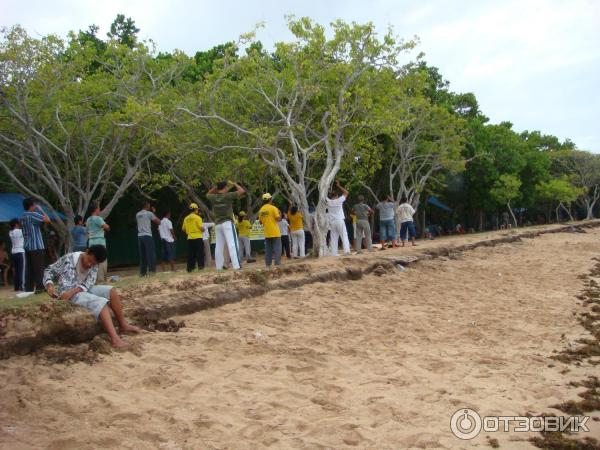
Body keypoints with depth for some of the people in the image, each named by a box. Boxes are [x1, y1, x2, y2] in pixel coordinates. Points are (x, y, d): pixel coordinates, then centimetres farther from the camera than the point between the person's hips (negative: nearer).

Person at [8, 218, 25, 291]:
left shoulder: (10, 233, 9)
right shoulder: (19, 231, -11)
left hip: (13, 253, 7)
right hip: (20, 252, -7)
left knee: (15, 270, 8)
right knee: (21, 270, -6)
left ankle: (16, 286, 9)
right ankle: (22, 286, -11)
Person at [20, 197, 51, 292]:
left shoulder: (23, 217, 14)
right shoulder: (33, 215, -12)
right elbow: (47, 220, -15)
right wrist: (41, 210, -4)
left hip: (27, 247, 8)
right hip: (37, 246, -8)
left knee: (29, 268, 7)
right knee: (39, 268, -5)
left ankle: (29, 288, 8)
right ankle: (40, 287, -7)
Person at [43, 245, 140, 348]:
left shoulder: (93, 265, 0)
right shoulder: (69, 259, -15)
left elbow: (88, 283, -12)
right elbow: (49, 270, -7)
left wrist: (73, 291, -29)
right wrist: (49, 285, -24)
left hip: (83, 289, 7)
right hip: (67, 292, -7)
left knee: (111, 291, -7)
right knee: (100, 303, -27)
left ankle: (123, 325, 1)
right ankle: (114, 338, -39)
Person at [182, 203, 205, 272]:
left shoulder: (186, 218, 8)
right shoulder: (197, 217, -8)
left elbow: (183, 229, 12)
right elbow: (201, 227, -13)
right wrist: (203, 229, 8)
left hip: (190, 238, 5)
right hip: (198, 238, -5)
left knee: (191, 254, 8)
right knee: (200, 253, -1)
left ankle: (190, 267, 7)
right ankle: (200, 266, -6)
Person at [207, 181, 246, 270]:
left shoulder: (213, 197, 7)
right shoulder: (228, 196, -7)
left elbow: (207, 194, 32)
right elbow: (242, 191, -6)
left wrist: (216, 187, 24)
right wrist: (234, 184, 9)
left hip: (217, 224, 6)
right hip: (227, 223, -6)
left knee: (219, 246, 10)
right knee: (232, 245, -12)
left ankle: (219, 266, 13)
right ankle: (236, 266, -20)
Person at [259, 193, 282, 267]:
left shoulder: (261, 210, 7)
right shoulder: (273, 208, -10)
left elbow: (260, 221, 11)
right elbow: (278, 219, -13)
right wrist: (280, 213, 6)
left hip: (267, 233, 5)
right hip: (275, 232, -5)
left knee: (268, 249, 10)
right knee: (277, 248, -1)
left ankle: (268, 264, 9)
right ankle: (277, 263, -7)